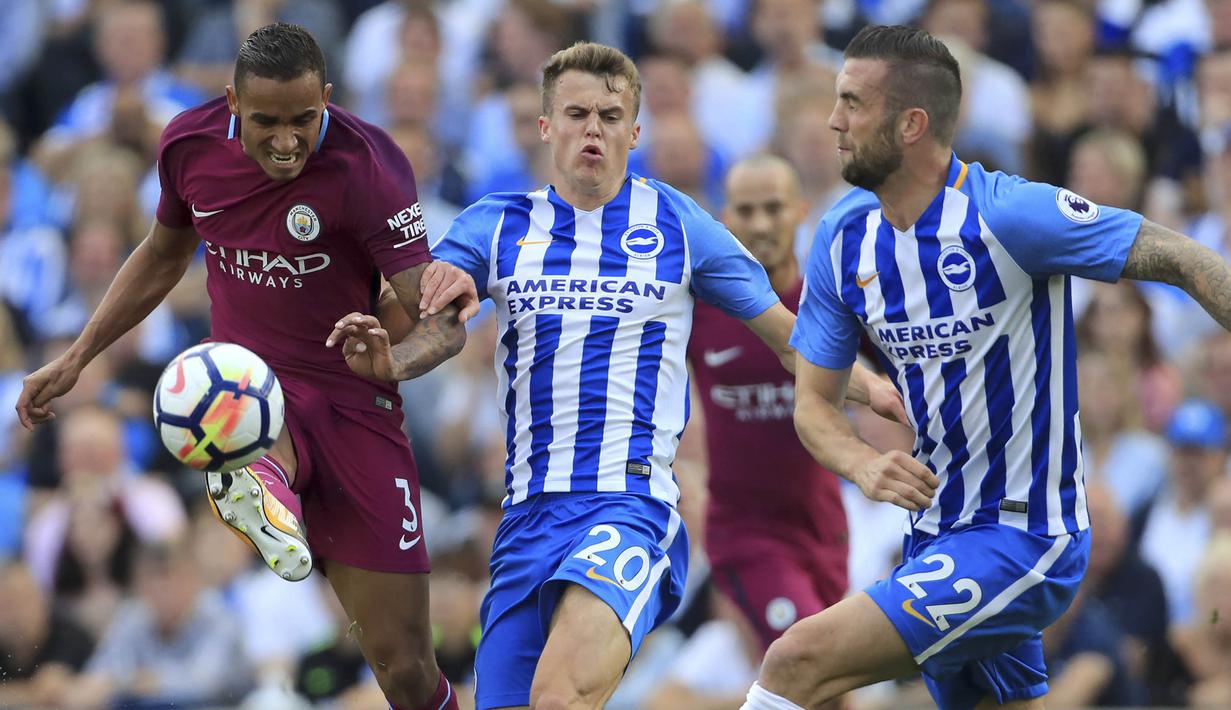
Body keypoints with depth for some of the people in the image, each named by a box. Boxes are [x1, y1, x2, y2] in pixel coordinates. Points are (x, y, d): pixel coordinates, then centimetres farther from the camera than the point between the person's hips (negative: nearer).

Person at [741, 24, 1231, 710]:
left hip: (1022, 540, -8)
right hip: (938, 535, 8)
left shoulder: (1008, 214, -18)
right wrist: (865, 466, -13)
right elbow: (815, 402, 9)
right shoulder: (844, 236, 3)